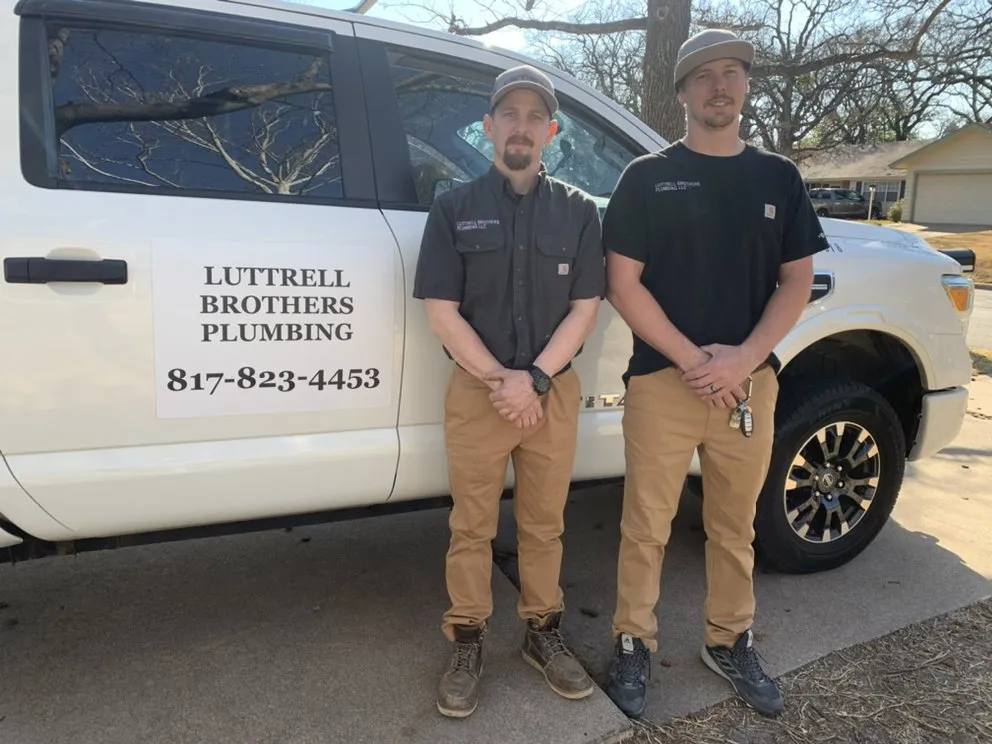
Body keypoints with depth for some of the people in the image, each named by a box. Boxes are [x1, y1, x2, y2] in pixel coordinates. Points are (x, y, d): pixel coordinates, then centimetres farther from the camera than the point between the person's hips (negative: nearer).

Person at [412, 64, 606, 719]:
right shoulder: (455, 208, 2)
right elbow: (442, 311, -4)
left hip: (554, 391, 1)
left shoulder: (579, 211, 6)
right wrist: (500, 380, -12)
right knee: (472, 527, 8)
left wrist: (536, 380, -12)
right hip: (476, 391, -1)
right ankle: (468, 643, 24)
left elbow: (585, 308, 0)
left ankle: (544, 632, 31)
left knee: (544, 523, 13)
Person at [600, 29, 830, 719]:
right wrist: (692, 359, -12)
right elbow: (623, 285, -5)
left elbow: (797, 280, 7)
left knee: (735, 527, 15)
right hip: (662, 379, -3)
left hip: (750, 381, 3)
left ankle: (730, 643, 33)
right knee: (647, 528, 5)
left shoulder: (779, 177, 11)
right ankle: (634, 645, 23)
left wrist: (742, 358, -8)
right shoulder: (648, 176, 1)